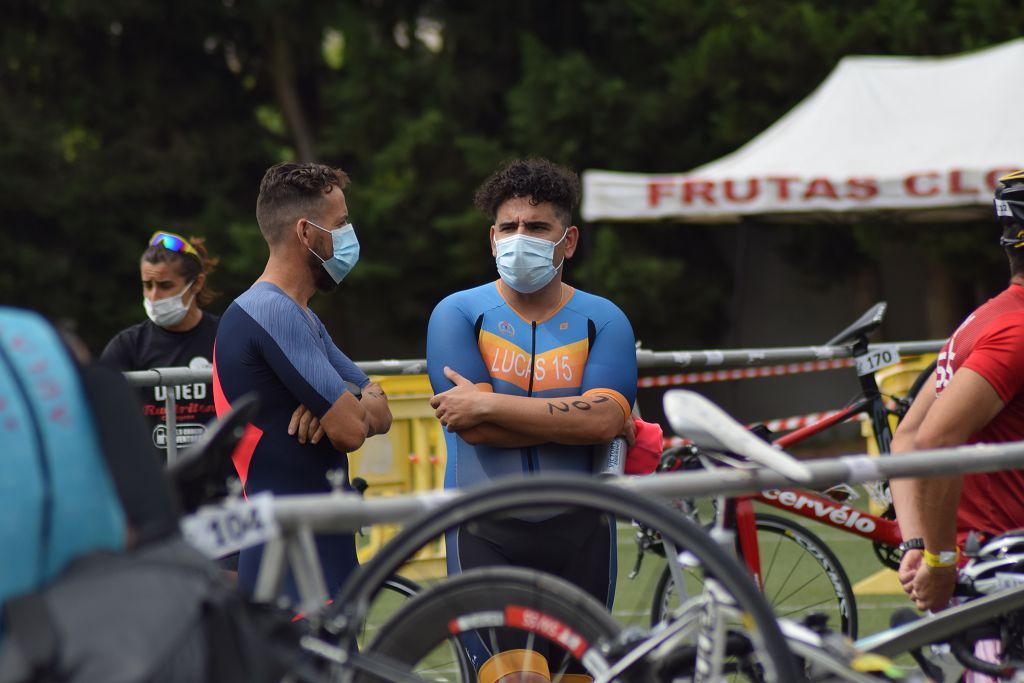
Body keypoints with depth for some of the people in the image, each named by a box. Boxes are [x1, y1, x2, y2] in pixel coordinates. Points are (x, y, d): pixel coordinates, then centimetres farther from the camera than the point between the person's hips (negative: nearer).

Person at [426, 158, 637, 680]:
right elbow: (476, 429, -12)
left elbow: (604, 418, -13)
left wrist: (489, 405, -15)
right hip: (487, 533, -2)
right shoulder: (458, 314, 1)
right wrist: (572, 419, -11)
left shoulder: (603, 321, 5)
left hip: (579, 529, 2)